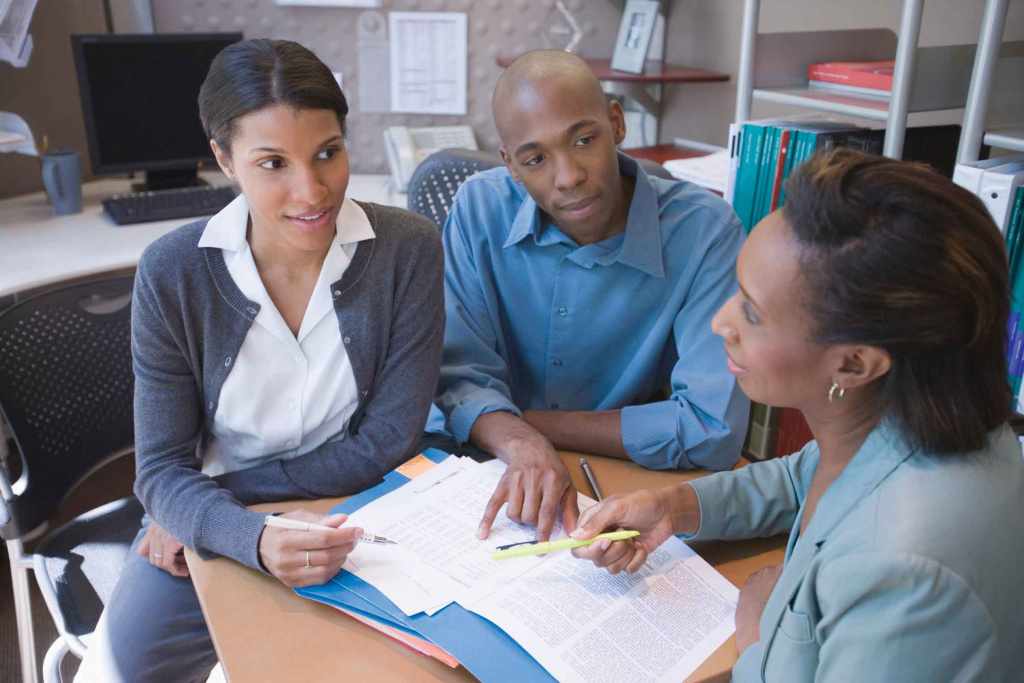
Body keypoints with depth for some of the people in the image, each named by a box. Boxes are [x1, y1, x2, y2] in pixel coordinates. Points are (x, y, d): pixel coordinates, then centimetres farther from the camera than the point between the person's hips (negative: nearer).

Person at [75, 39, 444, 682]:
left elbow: (386, 443, -13)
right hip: (222, 531, 1)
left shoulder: (408, 248, -15)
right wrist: (256, 540, -31)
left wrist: (224, 492, -13)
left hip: (354, 519, 0)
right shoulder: (172, 272, -13)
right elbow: (163, 469, -10)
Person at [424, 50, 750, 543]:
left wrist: (532, 421, -13)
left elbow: (712, 431, -19)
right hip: (498, 482, 3)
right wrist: (522, 444, -29)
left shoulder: (703, 230, -15)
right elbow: (459, 378, -7)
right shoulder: (480, 209, -7)